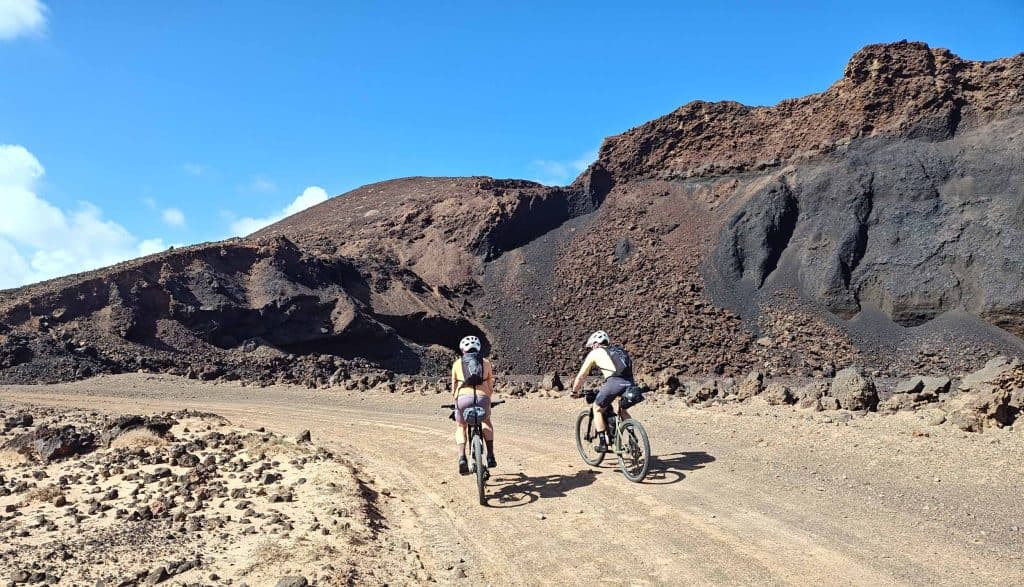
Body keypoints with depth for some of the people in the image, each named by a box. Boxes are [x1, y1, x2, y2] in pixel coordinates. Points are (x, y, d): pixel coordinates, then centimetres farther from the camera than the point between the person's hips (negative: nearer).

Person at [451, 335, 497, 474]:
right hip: (483, 397, 1)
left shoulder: (457, 363, 17)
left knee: (461, 427, 25)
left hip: (463, 398, -1)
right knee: (486, 422, 31)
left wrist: (455, 403, 36)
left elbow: (454, 388, 21)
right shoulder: (486, 363, 19)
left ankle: (462, 458, 3)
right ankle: (490, 457, 23)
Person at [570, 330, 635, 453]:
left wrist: (575, 391, 39)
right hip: (630, 384, 5)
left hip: (614, 382, -5)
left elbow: (581, 376, 24)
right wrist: (619, 393, 54)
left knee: (597, 409, 18)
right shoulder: (620, 350, 33)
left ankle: (603, 443, 13)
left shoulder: (595, 353, 18)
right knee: (623, 411, 29)